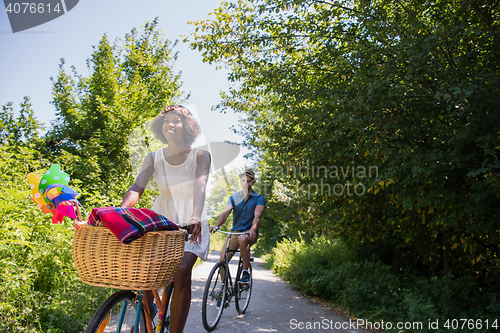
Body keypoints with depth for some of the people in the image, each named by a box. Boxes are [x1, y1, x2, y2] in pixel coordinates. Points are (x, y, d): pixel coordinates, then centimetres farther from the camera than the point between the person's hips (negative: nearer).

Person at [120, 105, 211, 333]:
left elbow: (200, 185, -25)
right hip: (161, 219, 3)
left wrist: (195, 217, -43)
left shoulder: (200, 156, -8)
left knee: (182, 271, -21)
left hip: (190, 223, -3)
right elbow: (137, 188, -13)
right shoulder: (154, 158, -1)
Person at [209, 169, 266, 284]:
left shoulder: (259, 198, -2)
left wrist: (253, 230, -40)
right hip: (235, 231, 4)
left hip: (250, 234, -3)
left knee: (242, 239, -38)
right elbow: (225, 213, -8)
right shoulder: (234, 198, 7)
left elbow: (257, 216, -19)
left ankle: (245, 272, -23)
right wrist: (216, 226, -28)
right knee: (222, 259, -12)